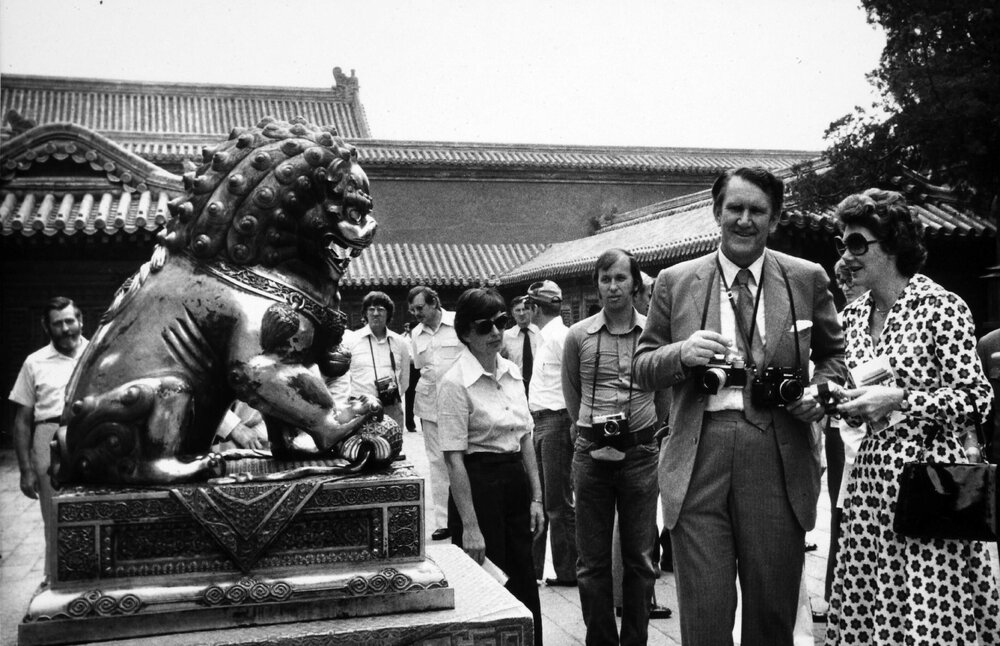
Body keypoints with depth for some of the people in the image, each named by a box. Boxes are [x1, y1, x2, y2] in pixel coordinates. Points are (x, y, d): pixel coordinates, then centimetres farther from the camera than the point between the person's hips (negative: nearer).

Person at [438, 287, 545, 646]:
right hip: (479, 485, -6)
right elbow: (454, 458, -15)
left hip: (517, 481, 6)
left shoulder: (513, 373, 7)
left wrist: (536, 497, 7)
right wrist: (469, 525, -18)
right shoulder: (455, 383, -14)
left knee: (524, 586, 13)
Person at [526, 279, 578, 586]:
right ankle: (533, 565, 26)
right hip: (542, 422, 10)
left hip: (557, 421, -10)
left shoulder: (560, 337, -15)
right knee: (537, 497, 15)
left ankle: (568, 571, 9)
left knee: (558, 503, -2)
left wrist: (574, 422, -17)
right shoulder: (546, 336, 15)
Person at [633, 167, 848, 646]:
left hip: (777, 460, 1)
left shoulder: (807, 279, 9)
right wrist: (683, 353, -12)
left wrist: (821, 391, -2)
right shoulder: (675, 282, 8)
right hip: (698, 458, 0)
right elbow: (642, 369, 9)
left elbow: (834, 355, 19)